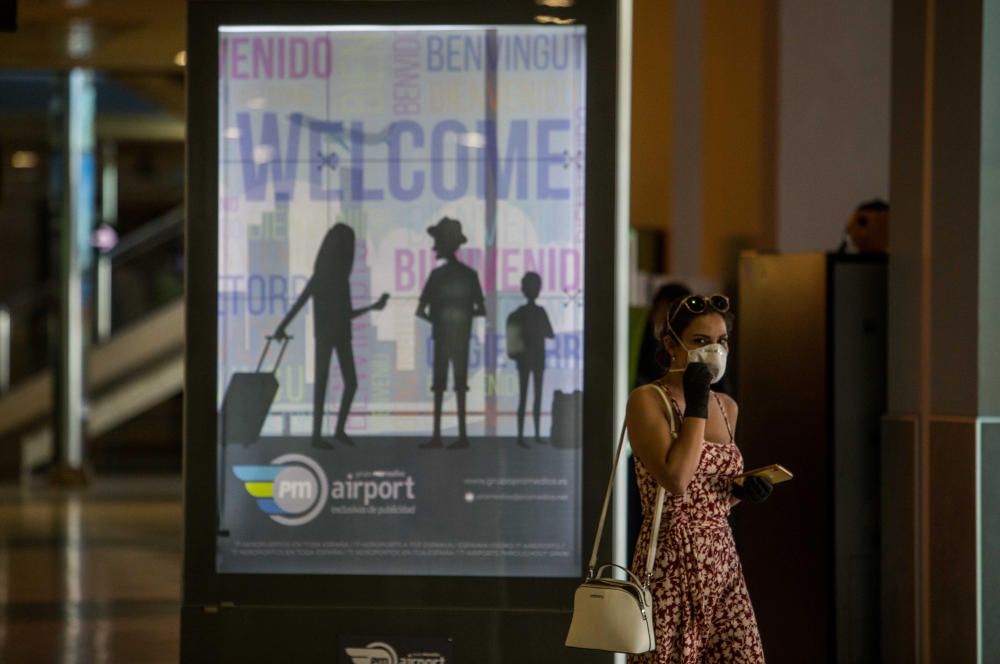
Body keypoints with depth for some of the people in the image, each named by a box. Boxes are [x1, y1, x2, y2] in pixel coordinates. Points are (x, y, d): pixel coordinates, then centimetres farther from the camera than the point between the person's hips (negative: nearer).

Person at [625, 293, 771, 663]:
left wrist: (742, 492, 3)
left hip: (722, 564, 6)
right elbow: (676, 480, -22)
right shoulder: (647, 400, -8)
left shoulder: (726, 407, 13)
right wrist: (695, 405, -15)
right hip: (671, 565, -6)